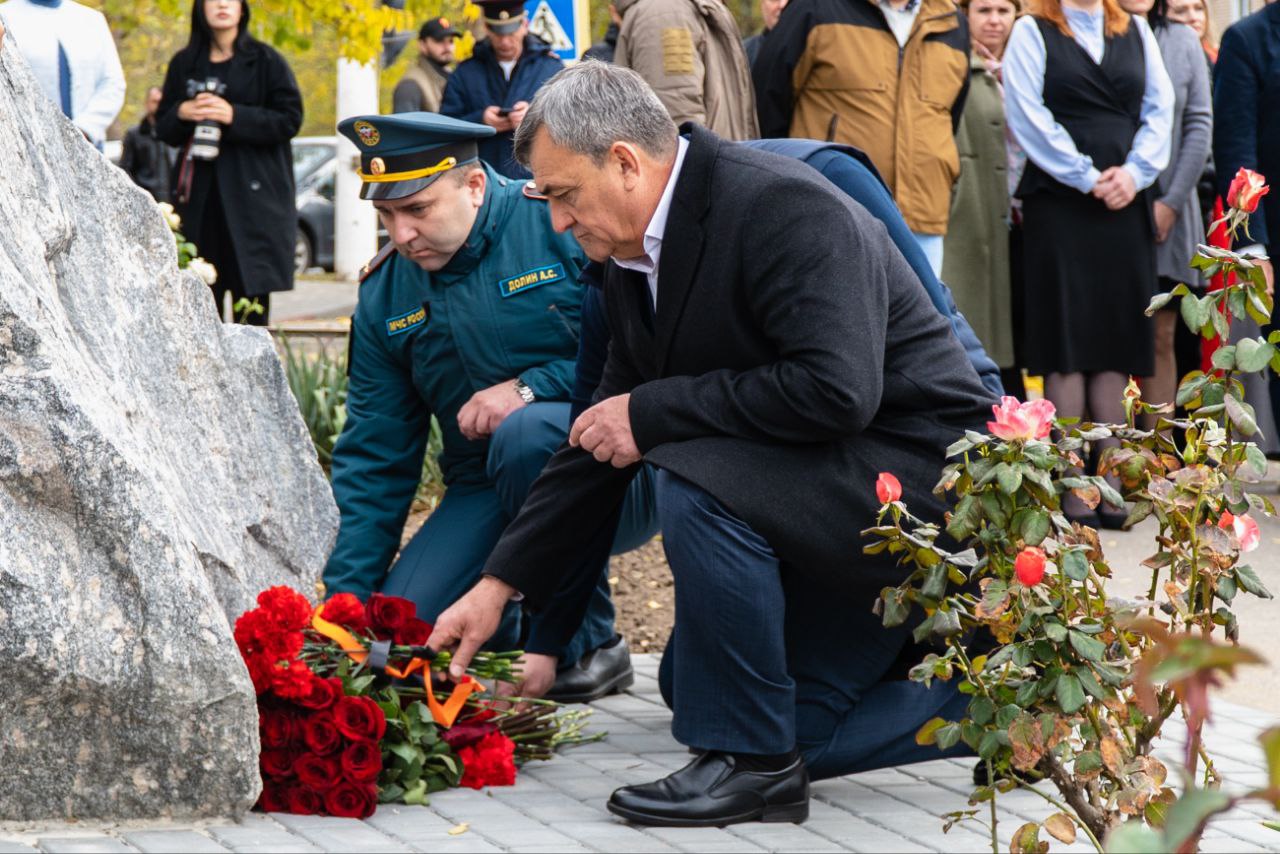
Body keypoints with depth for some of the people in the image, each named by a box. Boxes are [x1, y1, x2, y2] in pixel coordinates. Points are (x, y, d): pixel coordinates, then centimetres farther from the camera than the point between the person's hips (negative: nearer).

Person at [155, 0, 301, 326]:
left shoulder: (265, 61, 3)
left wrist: (235, 116, -15)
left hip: (251, 189, -3)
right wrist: (182, 113, -7)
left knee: (251, 290, -8)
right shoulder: (184, 64, 13)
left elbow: (290, 119, -4)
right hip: (199, 192, 3)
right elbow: (162, 128, 15)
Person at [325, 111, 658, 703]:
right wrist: (345, 596, 0)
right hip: (487, 497, 4)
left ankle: (584, 644, -16)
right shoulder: (384, 295, 5)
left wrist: (532, 387, -23)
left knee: (527, 433, -37)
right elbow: (372, 458, 7)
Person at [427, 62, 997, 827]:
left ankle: (753, 761, -18)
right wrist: (500, 585, 9)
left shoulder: (788, 210, -22)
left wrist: (653, 413, -24)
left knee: (696, 482, -31)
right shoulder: (637, 261, 5)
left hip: (919, 473, -10)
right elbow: (608, 433, 12)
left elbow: (836, 389, -33)